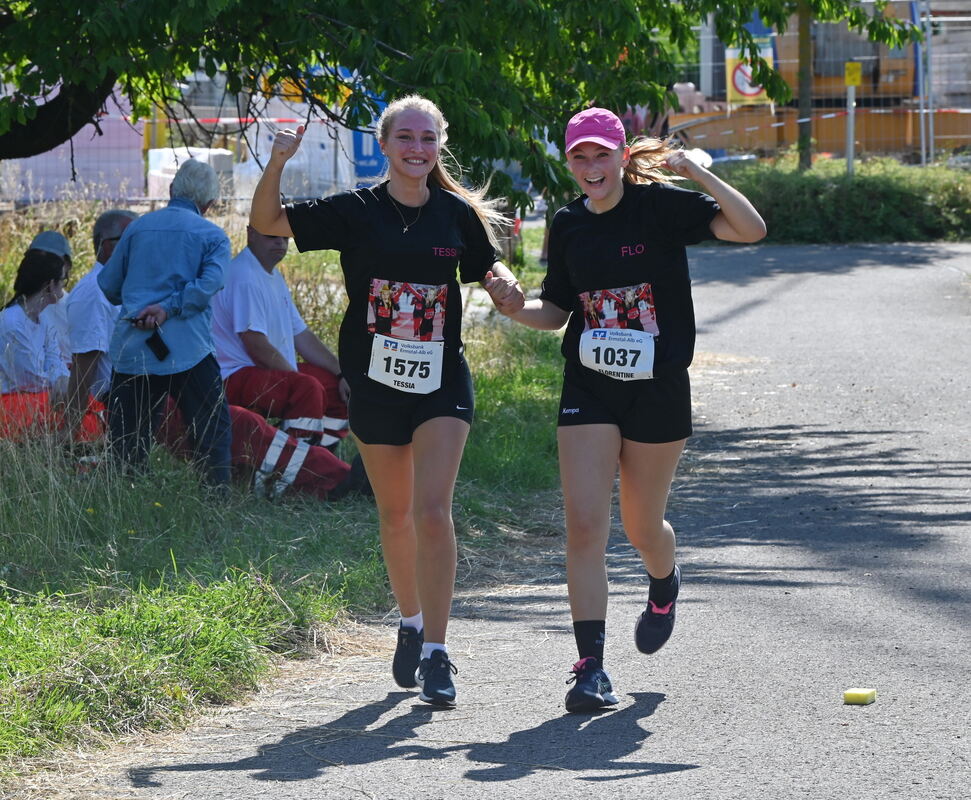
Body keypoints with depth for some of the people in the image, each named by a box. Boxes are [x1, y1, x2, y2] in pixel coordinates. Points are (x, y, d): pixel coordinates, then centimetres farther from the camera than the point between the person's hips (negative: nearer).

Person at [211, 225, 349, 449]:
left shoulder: (273, 277, 17)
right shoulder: (244, 276, -17)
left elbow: (301, 336, 19)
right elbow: (256, 345, -21)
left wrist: (341, 374, 9)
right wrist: (295, 376, -14)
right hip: (237, 377, -11)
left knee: (338, 388, 9)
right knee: (308, 388, -34)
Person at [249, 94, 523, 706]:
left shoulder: (459, 214, 1)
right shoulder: (356, 212, -3)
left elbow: (490, 276, 14)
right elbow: (267, 222, -5)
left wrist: (507, 289, -9)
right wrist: (277, 164, -21)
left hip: (442, 381, -1)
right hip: (376, 381, 1)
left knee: (433, 510, -14)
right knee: (395, 514, 13)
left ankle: (436, 653, -11)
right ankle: (411, 624, 35)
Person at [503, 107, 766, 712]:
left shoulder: (661, 206, -8)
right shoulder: (569, 225, 5)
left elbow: (752, 229, -17)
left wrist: (693, 171, -25)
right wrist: (514, 306, -5)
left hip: (658, 389, -2)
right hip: (589, 389, 3)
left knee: (642, 527, 10)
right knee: (585, 525, -11)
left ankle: (665, 584, 48)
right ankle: (591, 667, -11)